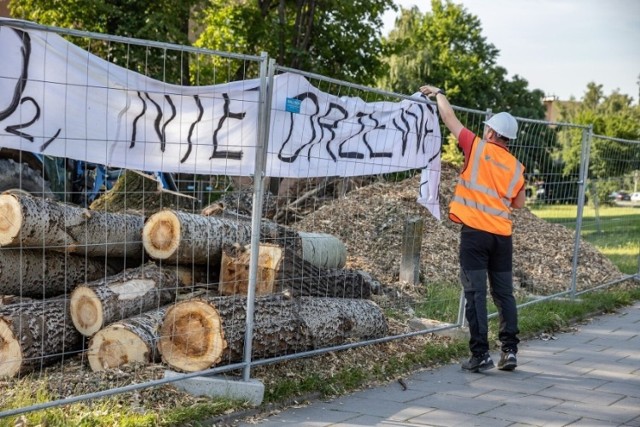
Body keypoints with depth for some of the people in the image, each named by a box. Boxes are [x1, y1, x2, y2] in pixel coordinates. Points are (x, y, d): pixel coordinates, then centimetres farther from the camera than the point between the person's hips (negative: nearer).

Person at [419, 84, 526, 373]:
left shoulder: (478, 148, -1)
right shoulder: (516, 167, 9)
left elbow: (449, 118, 7)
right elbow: (519, 203, 17)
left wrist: (438, 94, 22)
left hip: (475, 232, -4)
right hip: (502, 235, 4)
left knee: (475, 293, -2)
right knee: (504, 294, 12)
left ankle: (481, 354, -3)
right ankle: (509, 351, 10)